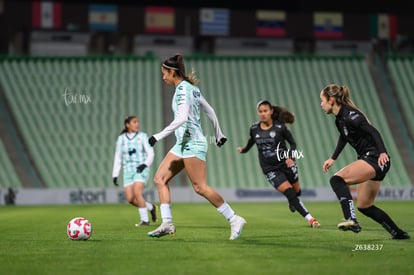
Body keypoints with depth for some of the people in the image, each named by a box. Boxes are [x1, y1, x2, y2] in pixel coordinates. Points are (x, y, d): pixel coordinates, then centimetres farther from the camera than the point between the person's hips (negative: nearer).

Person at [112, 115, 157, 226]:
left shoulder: (142, 136, 0)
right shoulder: (121, 138, 7)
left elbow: (150, 154, -1)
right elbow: (118, 158, 12)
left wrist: (145, 164, -20)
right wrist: (115, 175, 8)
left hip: (141, 170, -3)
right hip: (128, 171, 3)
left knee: (137, 193, -23)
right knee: (130, 199, -6)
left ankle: (145, 220, -11)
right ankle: (150, 207, 20)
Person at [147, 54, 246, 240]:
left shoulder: (182, 88, -13)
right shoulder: (191, 88, 16)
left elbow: (182, 118, -25)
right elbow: (210, 111, 23)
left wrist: (159, 136, -24)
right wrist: (219, 134, 32)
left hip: (192, 143, -10)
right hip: (183, 143, 10)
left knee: (200, 187, -11)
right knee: (159, 179, 3)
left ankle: (234, 220, -4)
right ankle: (167, 224, -1)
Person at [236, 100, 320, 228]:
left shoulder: (280, 127, -9)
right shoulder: (254, 129, -2)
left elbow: (293, 143, -1)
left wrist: (290, 157, -16)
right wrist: (244, 150, 30)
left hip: (286, 164, 0)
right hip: (270, 169, 0)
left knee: (297, 192, 14)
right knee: (290, 193, -15)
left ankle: (292, 203, 53)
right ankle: (310, 219, -11)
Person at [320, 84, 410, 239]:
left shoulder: (349, 115, -15)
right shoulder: (339, 119, 13)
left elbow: (373, 131, -25)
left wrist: (382, 153, -38)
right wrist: (333, 159, 30)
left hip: (376, 159, -10)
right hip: (368, 160, 10)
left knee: (337, 180, -24)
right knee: (364, 206, 15)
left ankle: (351, 220, -37)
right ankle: (398, 233, 22)